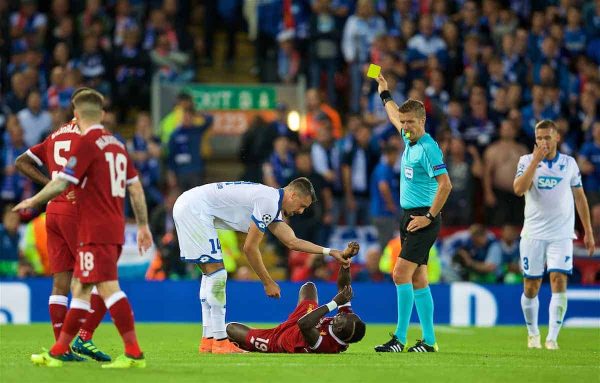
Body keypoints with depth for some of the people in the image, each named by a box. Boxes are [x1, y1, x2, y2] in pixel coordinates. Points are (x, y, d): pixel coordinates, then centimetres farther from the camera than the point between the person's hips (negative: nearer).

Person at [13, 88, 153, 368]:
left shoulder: (87, 143, -10)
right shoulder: (116, 144, 14)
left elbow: (61, 184, -13)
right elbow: (135, 188, 16)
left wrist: (33, 201, 3)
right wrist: (143, 225, 20)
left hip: (95, 230, -9)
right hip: (115, 228, 9)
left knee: (108, 288, -13)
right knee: (80, 289, 12)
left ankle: (134, 353, -19)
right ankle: (58, 352, 16)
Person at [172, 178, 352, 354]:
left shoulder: (273, 205, 16)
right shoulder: (269, 202, -14)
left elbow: (293, 242, 17)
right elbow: (250, 247, -13)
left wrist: (330, 252, 13)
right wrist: (268, 283, -5)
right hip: (194, 209, -11)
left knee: (211, 275, 13)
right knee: (216, 275, -10)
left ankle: (208, 340, 14)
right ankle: (220, 342, -9)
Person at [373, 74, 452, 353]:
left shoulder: (428, 148, -16)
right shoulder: (409, 140, 11)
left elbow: (445, 185, -22)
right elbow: (395, 117, 34)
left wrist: (429, 217, -20)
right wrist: (385, 94, 45)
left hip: (423, 219, -9)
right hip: (409, 216, 9)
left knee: (401, 274, -16)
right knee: (418, 279, 8)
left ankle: (400, 338, -17)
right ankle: (429, 340, 10)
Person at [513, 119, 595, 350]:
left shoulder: (569, 163, 5)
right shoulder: (527, 161, 0)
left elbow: (579, 197, 13)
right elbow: (518, 189, -17)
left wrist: (588, 232, 12)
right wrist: (536, 161, -21)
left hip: (562, 234, 0)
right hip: (533, 234, 0)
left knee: (559, 281, -14)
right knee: (531, 287, 4)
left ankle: (552, 337, -15)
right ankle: (533, 334, 23)